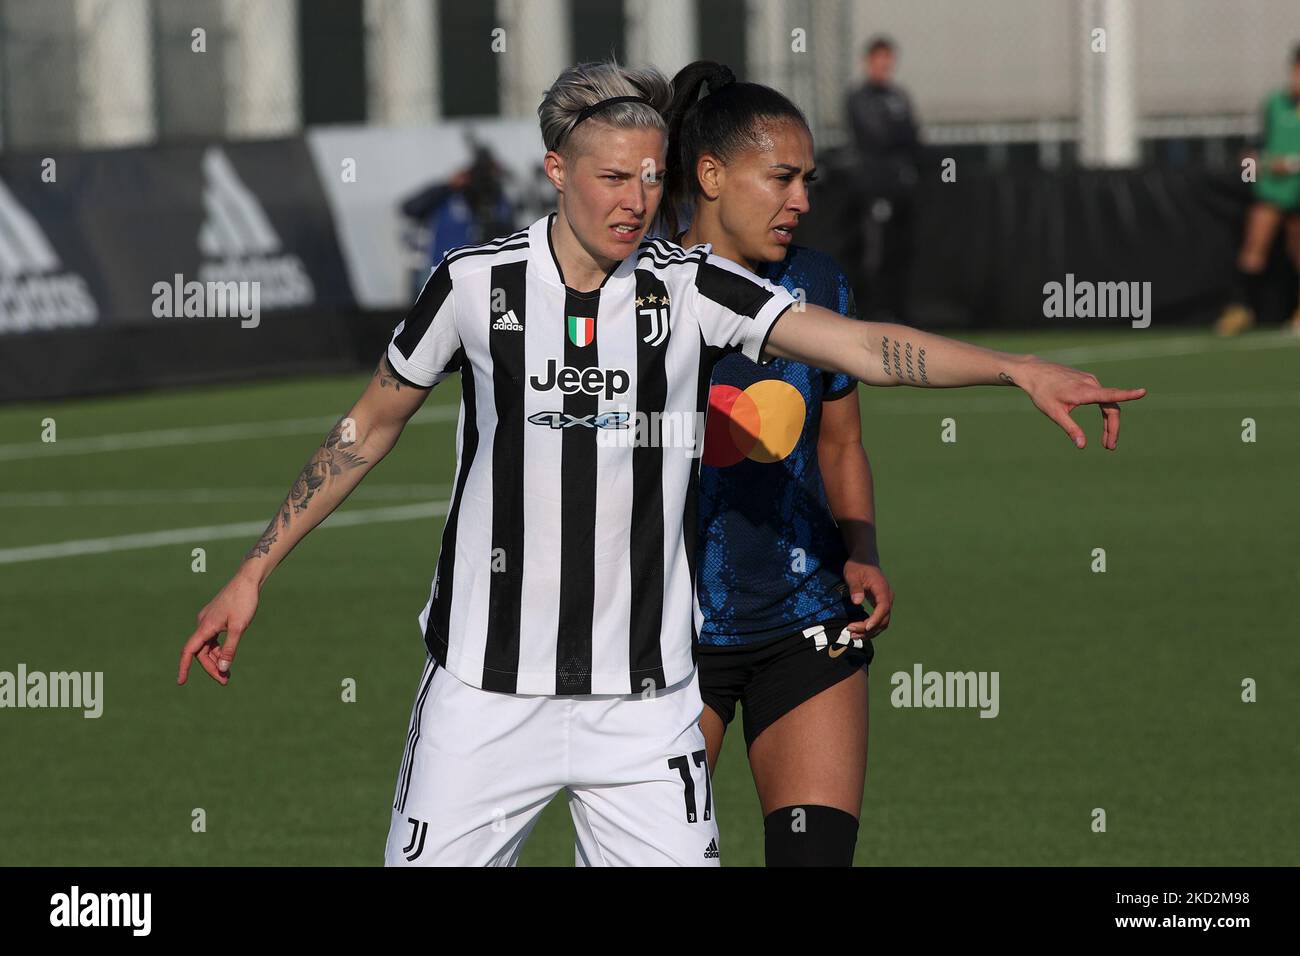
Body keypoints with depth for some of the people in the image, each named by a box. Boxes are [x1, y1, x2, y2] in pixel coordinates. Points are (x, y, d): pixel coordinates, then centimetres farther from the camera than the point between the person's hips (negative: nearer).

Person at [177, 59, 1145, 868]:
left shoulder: (693, 288, -2)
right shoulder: (476, 282, -2)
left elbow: (859, 344, -13)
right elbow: (370, 426, 10)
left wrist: (1020, 368, -27)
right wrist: (253, 575, 10)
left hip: (646, 695, 1)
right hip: (485, 687, 0)